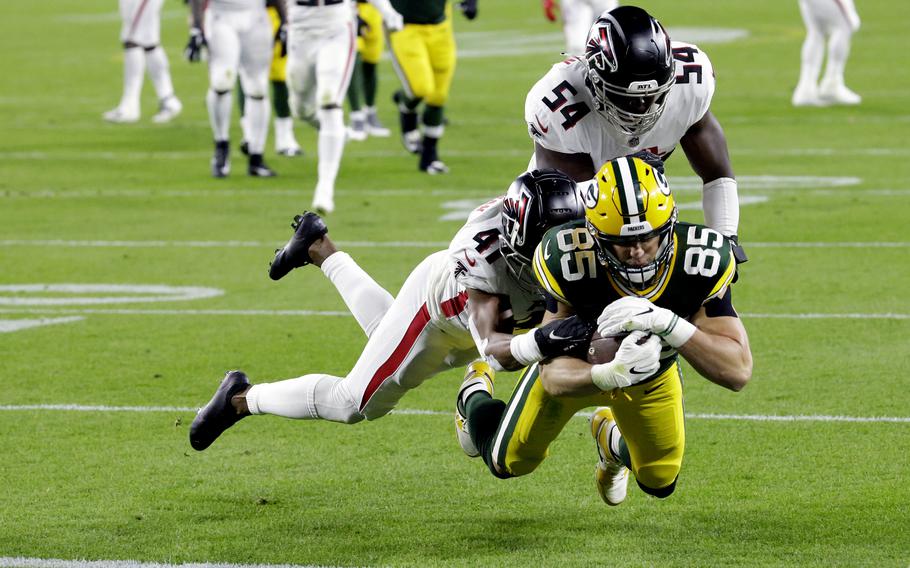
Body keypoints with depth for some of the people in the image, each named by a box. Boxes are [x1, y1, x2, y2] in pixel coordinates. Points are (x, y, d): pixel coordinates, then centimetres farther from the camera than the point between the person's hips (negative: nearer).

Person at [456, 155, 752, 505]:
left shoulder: (702, 262, -39)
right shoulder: (567, 262, -43)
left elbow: (738, 371, -41)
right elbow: (556, 375, -39)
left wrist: (667, 323, -57)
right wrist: (611, 374, -62)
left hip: (655, 372, 2)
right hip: (579, 366, -2)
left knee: (660, 484, 16)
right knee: (509, 463, 13)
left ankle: (610, 437, 50)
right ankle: (475, 394, 47)